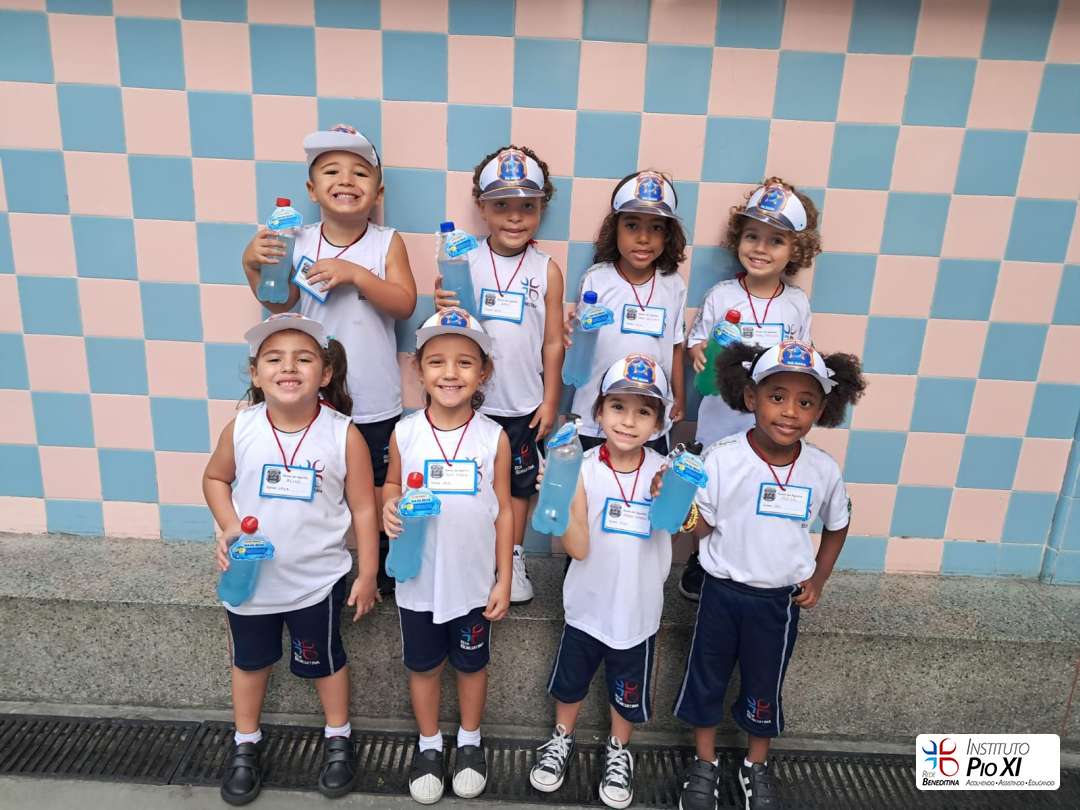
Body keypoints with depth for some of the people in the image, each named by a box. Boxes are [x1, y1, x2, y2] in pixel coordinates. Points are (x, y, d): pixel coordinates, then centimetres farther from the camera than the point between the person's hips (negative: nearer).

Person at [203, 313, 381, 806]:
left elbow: (363, 508, -11)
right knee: (249, 660, 23)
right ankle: (246, 743, 48)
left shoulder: (344, 436, -19)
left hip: (317, 580, -2)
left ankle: (338, 738, 44)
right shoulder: (240, 430, -14)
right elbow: (215, 479, 5)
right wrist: (228, 527, -12)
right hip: (250, 576, 2)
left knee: (324, 660, 19)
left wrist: (367, 574, -7)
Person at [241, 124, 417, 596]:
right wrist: (253, 264, -18)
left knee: (378, 487, 15)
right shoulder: (299, 243, -4)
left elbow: (405, 304, -15)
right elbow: (278, 304, -3)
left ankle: (385, 563, 37)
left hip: (374, 401, -1)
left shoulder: (387, 243, -7)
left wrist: (354, 273, -25)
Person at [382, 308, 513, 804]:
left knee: (472, 664, 19)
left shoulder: (494, 437, -12)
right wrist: (389, 508, -19)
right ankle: (428, 745, 44)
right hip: (418, 580, 1)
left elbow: (503, 511, -5)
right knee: (422, 665, 19)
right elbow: (392, 486, 5)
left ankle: (470, 742, 44)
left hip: (474, 581, 0)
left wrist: (504, 580, -4)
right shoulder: (404, 433, -11)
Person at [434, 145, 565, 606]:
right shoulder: (466, 263, -6)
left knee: (518, 484, 17)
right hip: (472, 399, 0)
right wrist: (444, 309, -26)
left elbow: (553, 342, 0)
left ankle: (513, 560, 36)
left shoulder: (547, 271, -5)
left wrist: (550, 401, 0)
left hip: (524, 403, 0)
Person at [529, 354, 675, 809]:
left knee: (627, 693, 22)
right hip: (588, 604, 0)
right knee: (569, 682, 23)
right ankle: (561, 741, 52)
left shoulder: (663, 471, -13)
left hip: (637, 610, 1)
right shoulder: (582, 468, -18)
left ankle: (618, 753, 50)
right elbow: (578, 548, -21)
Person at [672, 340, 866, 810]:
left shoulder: (823, 470, -10)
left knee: (764, 688, 18)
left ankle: (757, 766, 45)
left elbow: (837, 526, 9)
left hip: (780, 599, 2)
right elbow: (701, 528, -14)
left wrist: (818, 580, 6)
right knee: (706, 678, 15)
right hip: (722, 592, -1)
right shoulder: (721, 458, -19)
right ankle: (705, 764, 40)